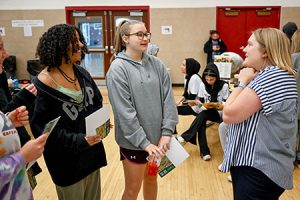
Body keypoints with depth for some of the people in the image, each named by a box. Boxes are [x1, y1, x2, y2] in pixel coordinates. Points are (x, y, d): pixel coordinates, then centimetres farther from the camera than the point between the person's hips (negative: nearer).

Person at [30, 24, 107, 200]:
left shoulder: (82, 73, 2)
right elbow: (42, 128, -19)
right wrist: (77, 141, -24)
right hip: (67, 161, -6)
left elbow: (97, 103, 12)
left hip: (92, 153, 6)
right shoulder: (43, 85, -19)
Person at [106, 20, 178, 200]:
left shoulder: (157, 64, 0)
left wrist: (166, 132, -11)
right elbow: (124, 111, -18)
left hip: (158, 137, 4)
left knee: (152, 179, 23)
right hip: (133, 141, -4)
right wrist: (144, 142, -19)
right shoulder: (118, 68, -13)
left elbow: (168, 98, -2)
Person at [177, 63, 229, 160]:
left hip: (220, 113, -4)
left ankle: (186, 136, -27)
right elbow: (202, 102, 6)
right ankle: (204, 151, -31)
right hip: (207, 112, 4)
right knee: (201, 121, -31)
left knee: (203, 114, -33)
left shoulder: (224, 86, -8)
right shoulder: (203, 86, 3)